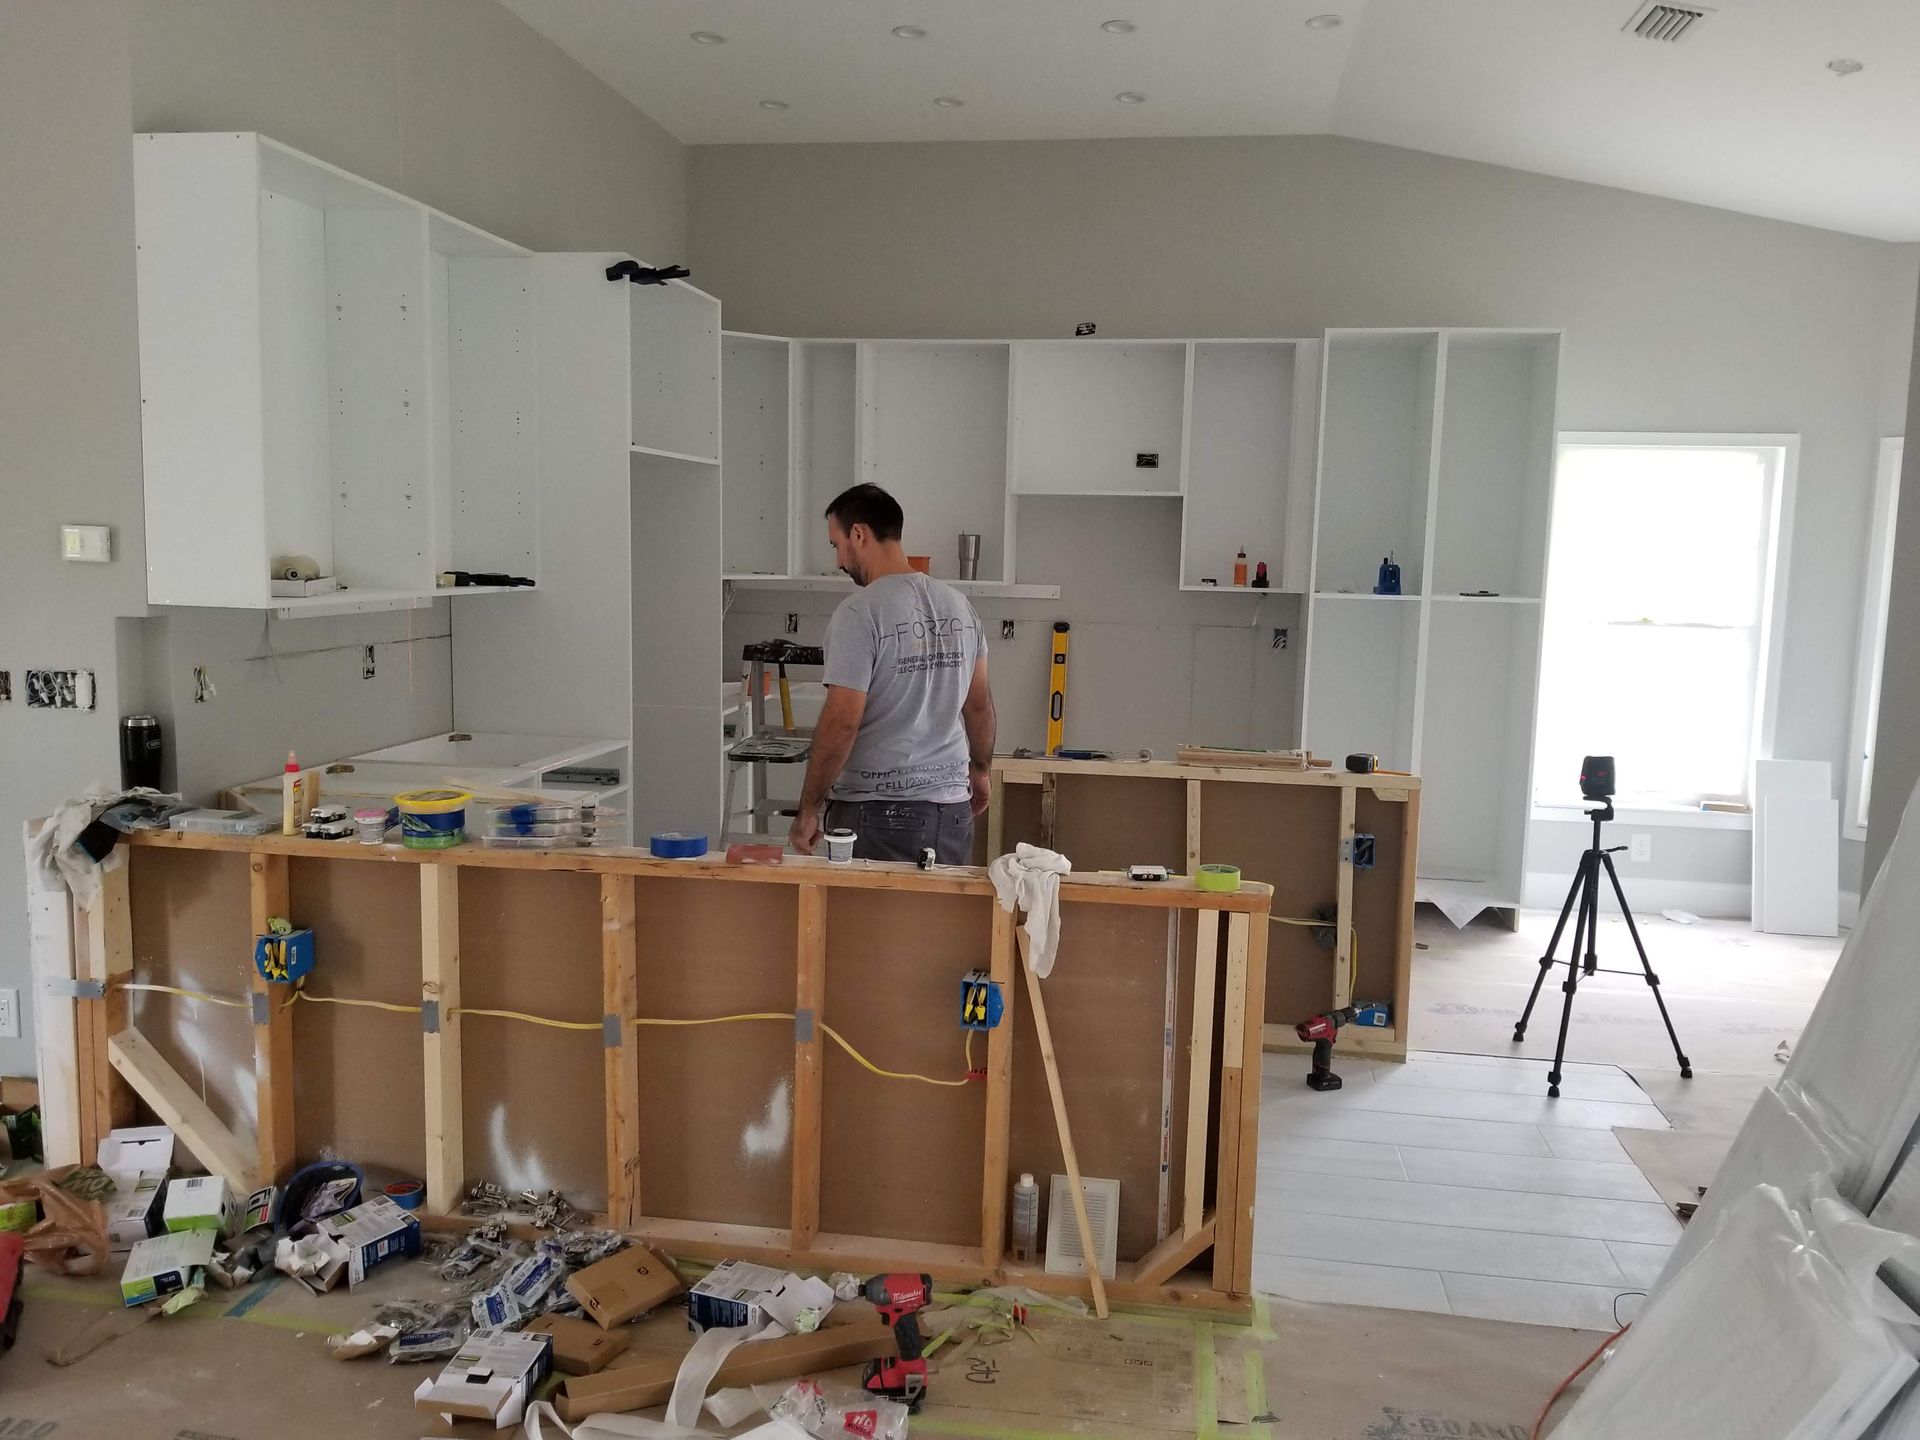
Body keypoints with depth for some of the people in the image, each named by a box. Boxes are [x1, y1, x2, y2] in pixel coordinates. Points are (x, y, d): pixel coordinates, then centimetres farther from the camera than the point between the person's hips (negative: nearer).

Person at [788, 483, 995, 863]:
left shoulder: (859, 613, -13)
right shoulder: (958, 604, 8)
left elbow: (841, 722, -17)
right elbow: (980, 704, 15)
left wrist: (808, 808, -8)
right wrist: (979, 770, 29)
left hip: (876, 811, -6)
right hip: (952, 808, 7)